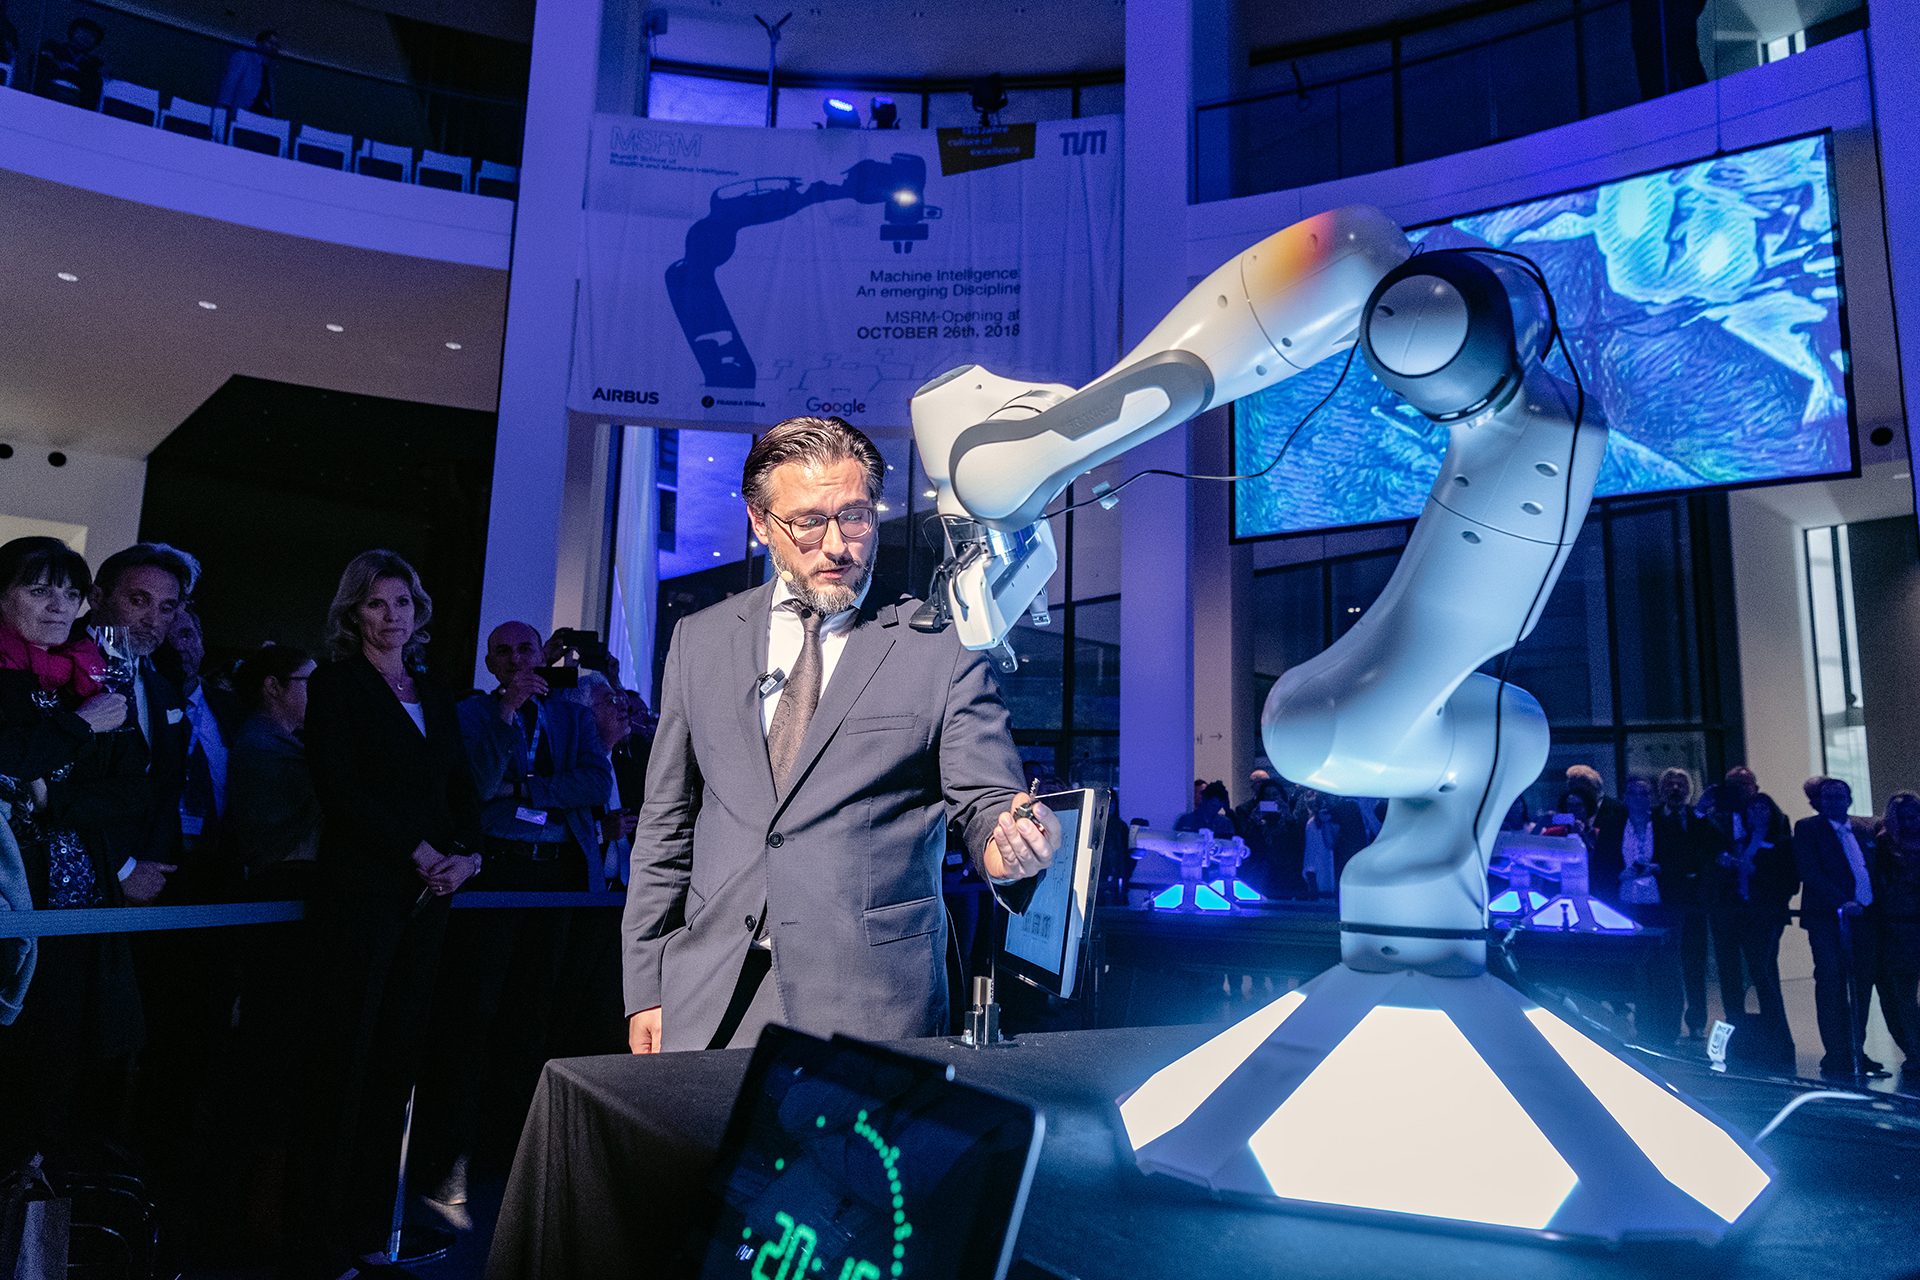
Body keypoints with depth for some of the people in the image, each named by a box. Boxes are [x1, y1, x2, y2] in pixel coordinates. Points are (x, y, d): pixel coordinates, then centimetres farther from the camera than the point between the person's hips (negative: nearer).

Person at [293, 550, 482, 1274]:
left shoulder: (436, 700, 18)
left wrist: (468, 855, -2)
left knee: (399, 1052, 6)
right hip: (362, 886, -5)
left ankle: (372, 1221, 14)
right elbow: (341, 787, -9)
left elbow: (462, 789, 16)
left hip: (429, 892, 5)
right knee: (347, 1054, -3)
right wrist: (419, 852, -13)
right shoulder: (336, 687, 2)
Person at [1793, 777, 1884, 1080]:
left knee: (1861, 988, 6)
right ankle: (1836, 1058, -3)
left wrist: (1876, 907, 0)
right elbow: (1810, 873, -9)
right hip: (1828, 919, -5)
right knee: (1832, 985, -7)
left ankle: (1857, 1053, 17)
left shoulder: (1863, 830, 16)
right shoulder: (1807, 828, 0)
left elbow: (1873, 870, 15)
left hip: (1865, 917, 5)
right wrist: (1842, 903, -18)